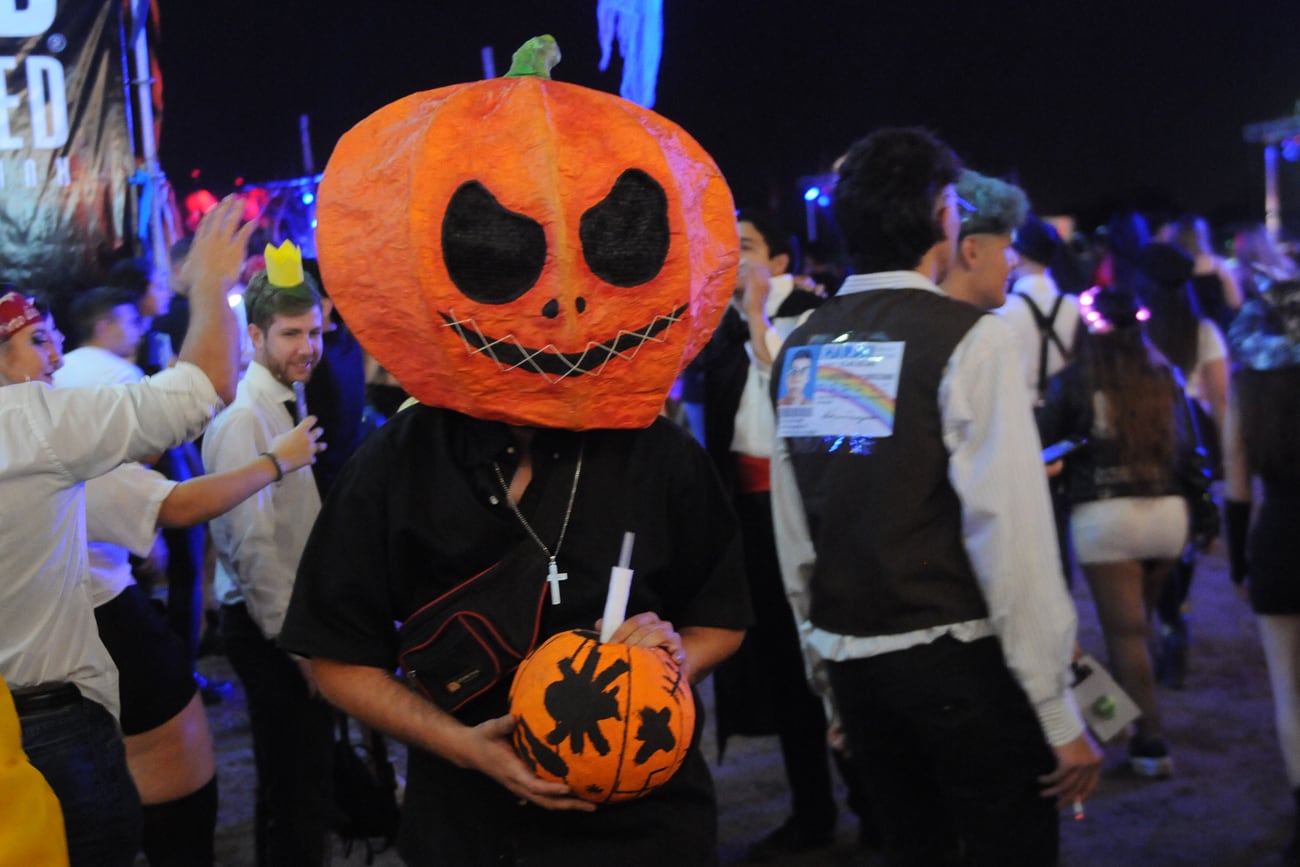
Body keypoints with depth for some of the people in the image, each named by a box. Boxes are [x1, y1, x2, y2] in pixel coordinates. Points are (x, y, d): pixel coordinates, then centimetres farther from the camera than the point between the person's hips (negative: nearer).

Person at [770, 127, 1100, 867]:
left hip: (849, 661, 6)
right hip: (957, 660, -6)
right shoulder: (967, 338, -13)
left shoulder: (801, 347, 5)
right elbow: (1011, 532, -17)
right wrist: (1060, 713, -12)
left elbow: (794, 533, 7)